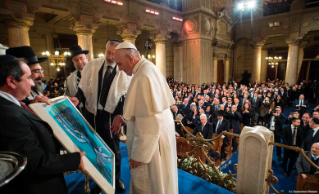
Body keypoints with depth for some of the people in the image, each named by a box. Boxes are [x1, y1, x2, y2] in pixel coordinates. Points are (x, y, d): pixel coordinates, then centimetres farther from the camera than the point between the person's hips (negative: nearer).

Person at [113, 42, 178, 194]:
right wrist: (125, 117, 13)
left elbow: (147, 122, -26)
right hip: (158, 133, 10)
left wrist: (138, 154, -18)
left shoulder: (143, 76, -25)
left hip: (150, 140, -10)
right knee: (156, 180, 26)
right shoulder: (149, 68, 7)